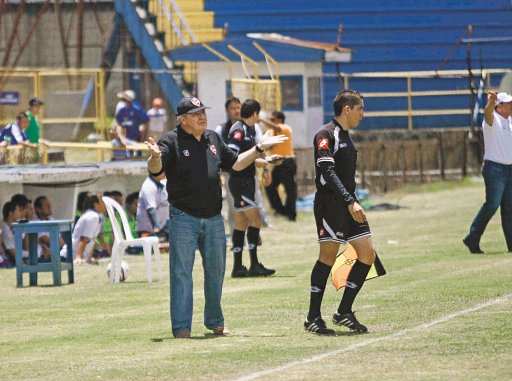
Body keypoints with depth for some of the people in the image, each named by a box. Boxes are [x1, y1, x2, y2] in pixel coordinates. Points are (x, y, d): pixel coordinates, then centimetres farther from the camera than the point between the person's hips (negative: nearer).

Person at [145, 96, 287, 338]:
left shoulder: (213, 139, 13)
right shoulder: (171, 141, -6)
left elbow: (235, 163, 24)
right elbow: (155, 170, -17)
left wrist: (260, 149, 19)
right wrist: (155, 156, -38)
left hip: (214, 219, 6)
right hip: (183, 218, -6)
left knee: (216, 272, 15)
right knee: (181, 273, -6)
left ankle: (215, 321, 30)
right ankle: (181, 327, -3)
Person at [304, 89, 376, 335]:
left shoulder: (345, 136, 19)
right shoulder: (326, 135, -10)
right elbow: (328, 172, -21)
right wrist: (350, 202, -27)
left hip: (348, 205, 9)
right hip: (330, 204, -9)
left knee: (367, 254, 2)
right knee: (328, 256, -8)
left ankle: (344, 312, 9)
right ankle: (313, 317, 0)